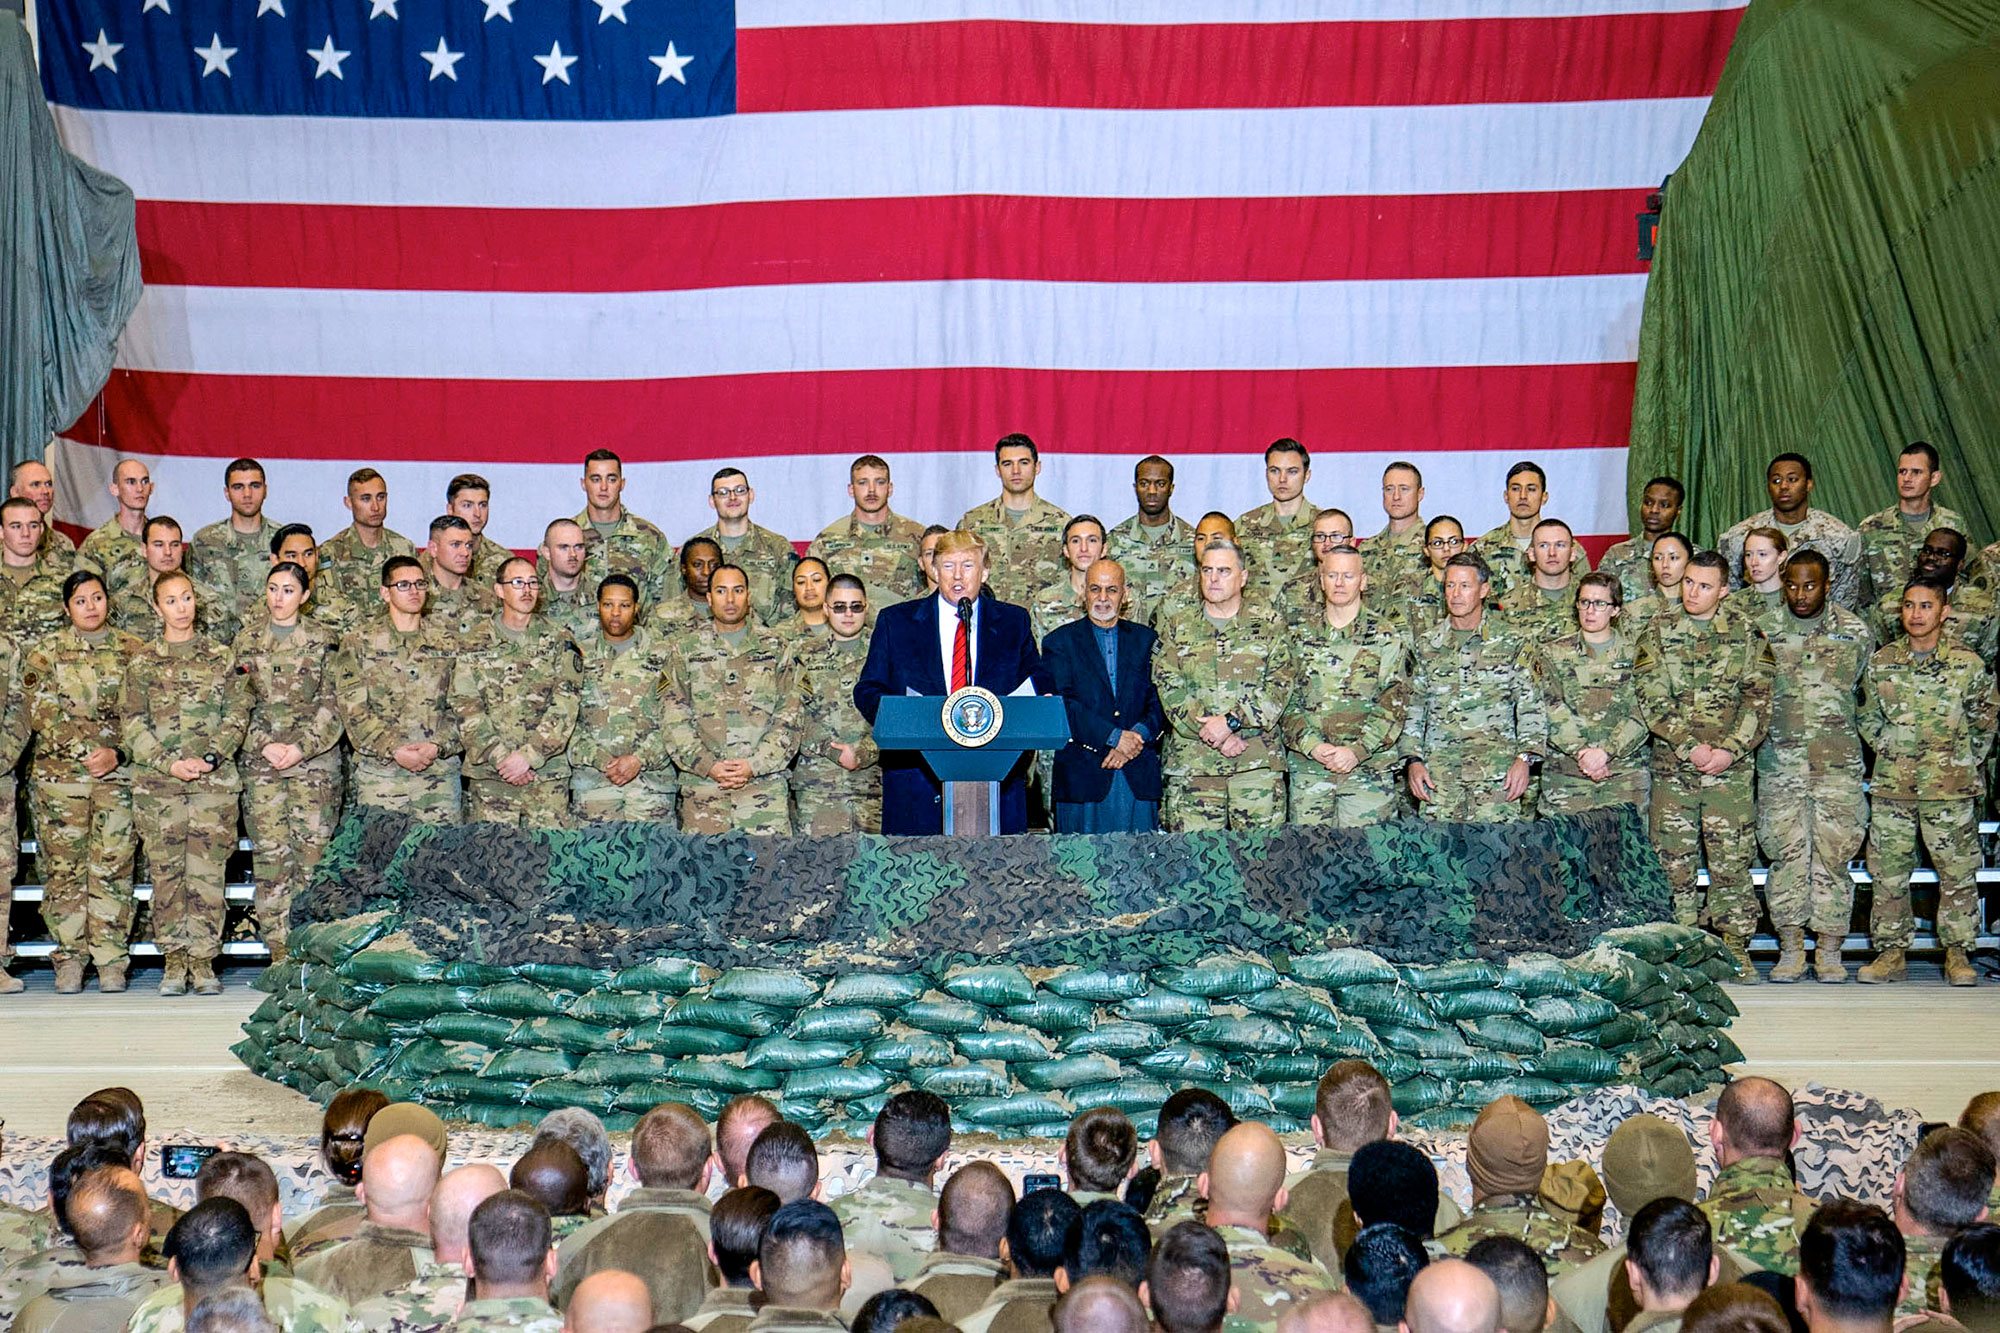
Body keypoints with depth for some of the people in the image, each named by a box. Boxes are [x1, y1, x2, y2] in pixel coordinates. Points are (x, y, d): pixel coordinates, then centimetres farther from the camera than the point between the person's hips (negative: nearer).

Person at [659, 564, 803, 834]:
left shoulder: (774, 648, 11)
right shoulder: (684, 649, 11)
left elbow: (790, 715, 5)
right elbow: (673, 718, 4)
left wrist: (755, 764, -8)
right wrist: (708, 766, -9)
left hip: (766, 785, 0)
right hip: (702, 787, 0)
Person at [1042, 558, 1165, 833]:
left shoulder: (1146, 640, 14)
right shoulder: (1059, 642, 6)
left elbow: (1161, 700, 7)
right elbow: (1061, 704, -6)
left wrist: (1138, 736, -12)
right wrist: (1114, 737, -14)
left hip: (1139, 779, 2)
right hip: (1083, 777, -2)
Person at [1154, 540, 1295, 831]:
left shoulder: (1268, 624, 9)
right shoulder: (1176, 627, 11)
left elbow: (1282, 684, -1)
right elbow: (1168, 689, 2)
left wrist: (1231, 721, -12)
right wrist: (1213, 734, -10)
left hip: (1259, 762, -1)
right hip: (1191, 763, 1)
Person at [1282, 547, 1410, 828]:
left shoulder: (1387, 636, 3)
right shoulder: (1299, 636, 9)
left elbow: (1394, 703, -4)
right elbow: (1286, 700, 4)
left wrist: (1357, 750, -15)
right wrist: (1313, 746, -12)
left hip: (1368, 768, -2)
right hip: (1306, 769, 2)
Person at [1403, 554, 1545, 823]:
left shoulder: (1510, 642, 8)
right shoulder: (1426, 644, 13)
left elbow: (1531, 707, 5)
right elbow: (1412, 708, 14)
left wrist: (1525, 758, -7)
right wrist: (1413, 760, 3)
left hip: (1498, 770, -2)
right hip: (1438, 769, 2)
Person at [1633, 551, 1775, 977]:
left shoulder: (1746, 636, 7)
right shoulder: (1658, 635, 6)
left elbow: (1758, 701, 2)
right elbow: (1652, 702, -2)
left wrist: (1729, 749, -11)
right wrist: (1690, 747, -13)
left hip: (1731, 767, 0)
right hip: (1672, 766, 0)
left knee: (1731, 859, 0)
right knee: (1674, 861, 2)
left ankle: (1736, 948, 8)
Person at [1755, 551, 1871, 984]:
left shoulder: (1855, 631, 6)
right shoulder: (1764, 631, 5)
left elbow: (1869, 690, 19)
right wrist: (1761, 731, 8)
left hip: (1839, 762, 0)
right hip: (1780, 761, 0)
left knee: (1834, 853, -1)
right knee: (1786, 853, -1)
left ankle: (1830, 951, 7)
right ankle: (1791, 950, 4)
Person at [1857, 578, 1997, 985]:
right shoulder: (1880, 662, 4)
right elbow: (1868, 719, 14)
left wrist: (1964, 762, 7)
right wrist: (1892, 753, 7)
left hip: (1952, 788, -1)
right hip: (1891, 785, 2)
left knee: (1957, 872, 3)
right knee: (1888, 873, 4)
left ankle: (1957, 955, 12)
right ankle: (1891, 953, 12)